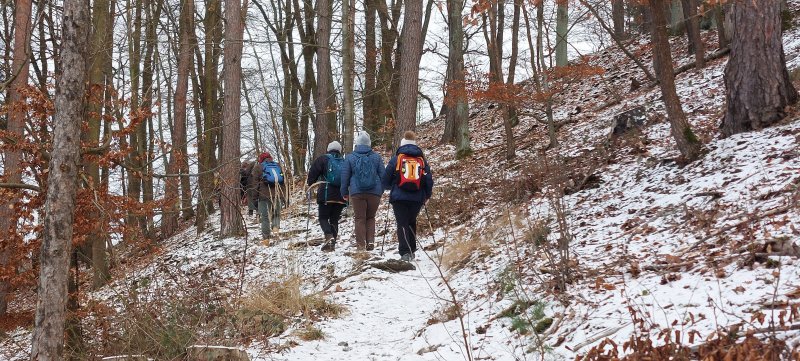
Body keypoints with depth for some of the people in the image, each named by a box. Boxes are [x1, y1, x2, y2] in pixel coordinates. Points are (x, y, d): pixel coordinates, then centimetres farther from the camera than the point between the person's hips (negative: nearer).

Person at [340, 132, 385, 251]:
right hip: (374, 192, 1)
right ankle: (370, 241, 0)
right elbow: (382, 175, 9)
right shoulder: (376, 157, 4)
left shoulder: (350, 158, 1)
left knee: (360, 219, 4)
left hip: (357, 193, -1)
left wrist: (344, 193, 13)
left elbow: (345, 176, 4)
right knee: (371, 217, 13)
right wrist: (381, 191, 19)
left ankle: (361, 245, 0)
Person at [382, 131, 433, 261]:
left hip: (399, 197, -3)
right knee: (412, 223, 19)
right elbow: (429, 179, 7)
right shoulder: (422, 159, 5)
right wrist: (427, 196, 22)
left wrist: (389, 187, 26)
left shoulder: (396, 158, -1)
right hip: (417, 199, 3)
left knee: (402, 224, 1)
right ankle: (411, 251, 18)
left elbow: (386, 178, 4)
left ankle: (405, 252, -11)